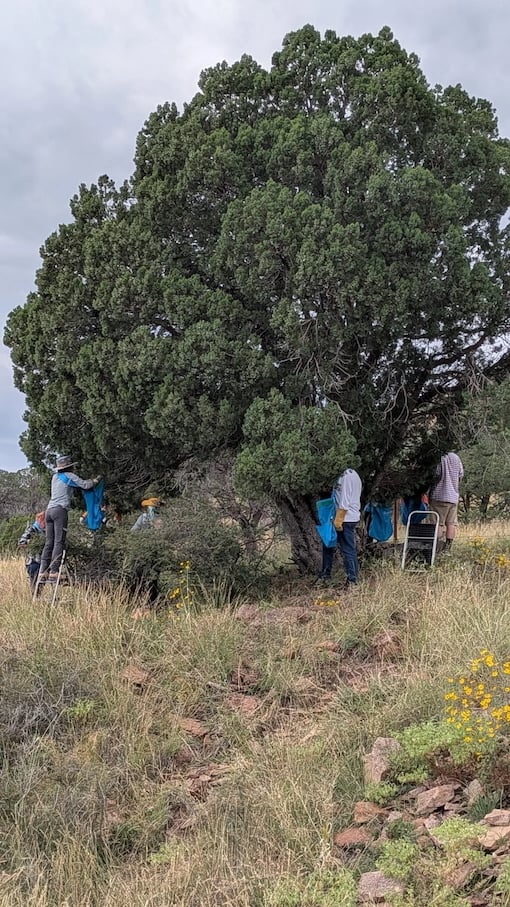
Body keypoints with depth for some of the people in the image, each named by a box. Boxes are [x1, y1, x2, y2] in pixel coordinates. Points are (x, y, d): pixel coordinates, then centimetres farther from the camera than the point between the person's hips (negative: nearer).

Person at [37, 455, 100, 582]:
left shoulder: (55, 476, 21)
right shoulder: (69, 476, 1)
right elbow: (85, 485, 1)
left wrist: (89, 480, 28)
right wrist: (96, 480, 19)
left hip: (49, 509, 7)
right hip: (60, 510, -7)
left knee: (49, 542, 5)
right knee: (59, 542, -9)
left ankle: (43, 572, 0)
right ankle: (54, 571, -15)